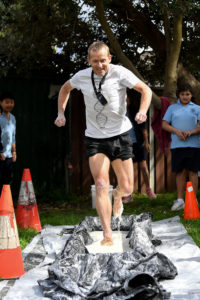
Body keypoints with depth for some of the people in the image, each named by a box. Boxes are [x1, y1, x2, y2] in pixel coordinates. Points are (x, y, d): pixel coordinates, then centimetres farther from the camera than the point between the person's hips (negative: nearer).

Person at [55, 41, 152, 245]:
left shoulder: (120, 73, -9)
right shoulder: (82, 77, 0)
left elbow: (145, 90, -6)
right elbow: (65, 88, 20)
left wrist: (142, 110, -24)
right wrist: (61, 113, 9)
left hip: (120, 136, -1)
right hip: (94, 138, 1)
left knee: (127, 188, 3)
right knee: (101, 185, -14)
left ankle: (117, 196, 42)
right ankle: (107, 234, -10)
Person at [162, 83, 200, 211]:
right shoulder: (172, 108, 14)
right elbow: (164, 124, 9)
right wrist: (177, 131, -8)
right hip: (177, 145, 1)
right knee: (180, 172, 2)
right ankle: (180, 200, 6)